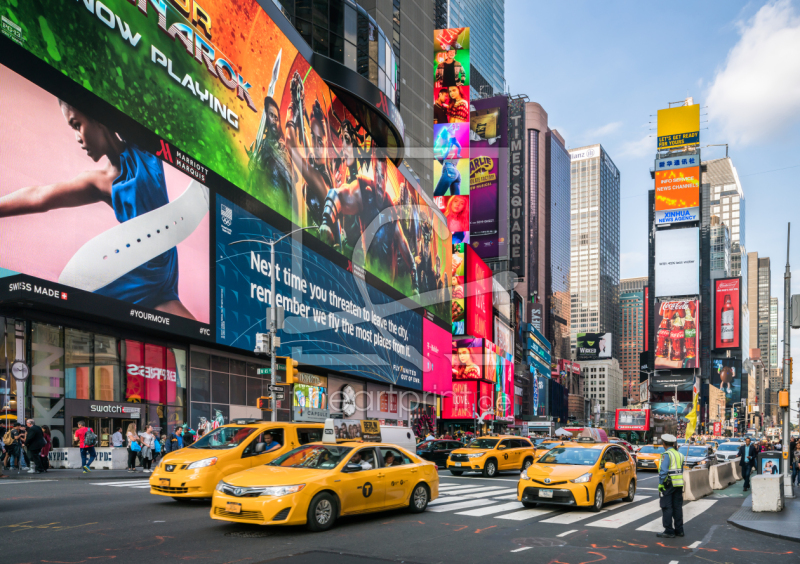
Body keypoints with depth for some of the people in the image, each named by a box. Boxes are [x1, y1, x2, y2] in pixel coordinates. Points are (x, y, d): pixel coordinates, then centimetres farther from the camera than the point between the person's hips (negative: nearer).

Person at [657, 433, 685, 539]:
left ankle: (669, 531, -4)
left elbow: (663, 471, -19)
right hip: (678, 485, 8)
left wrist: (660, 483, -14)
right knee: (677, 507, 12)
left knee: (667, 507, -4)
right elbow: (681, 471, 18)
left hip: (668, 484, -8)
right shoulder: (679, 455, 13)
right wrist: (679, 482, 20)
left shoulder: (667, 454, -13)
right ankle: (679, 530, 17)